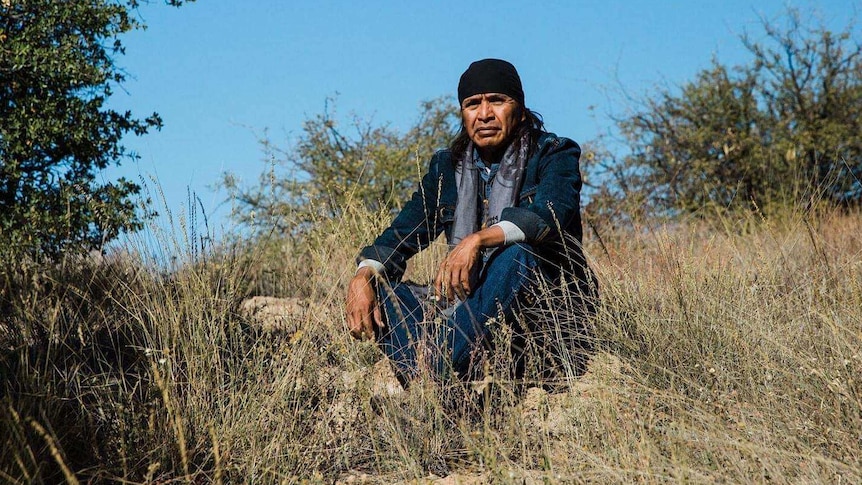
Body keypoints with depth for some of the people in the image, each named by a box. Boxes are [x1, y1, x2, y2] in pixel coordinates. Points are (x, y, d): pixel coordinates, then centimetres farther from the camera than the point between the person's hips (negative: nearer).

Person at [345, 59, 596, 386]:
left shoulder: (555, 156, -1)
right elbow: (402, 233, 6)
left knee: (517, 254, -35)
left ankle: (430, 377, -45)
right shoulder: (447, 167, 13)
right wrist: (363, 277, -15)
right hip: (472, 311, 5)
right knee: (380, 292, -13)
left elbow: (549, 215, -22)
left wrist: (479, 239, -37)